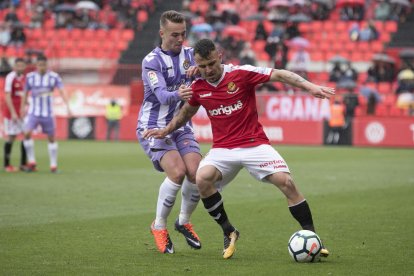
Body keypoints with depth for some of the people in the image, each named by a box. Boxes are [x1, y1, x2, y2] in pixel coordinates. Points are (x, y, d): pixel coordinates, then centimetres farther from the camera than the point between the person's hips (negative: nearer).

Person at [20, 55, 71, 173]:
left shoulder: (54, 77, -6)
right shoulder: (30, 77, -1)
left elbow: (61, 91, -16)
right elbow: (26, 92, 12)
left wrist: (67, 106, -28)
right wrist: (23, 107, 17)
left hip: (48, 113, 0)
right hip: (34, 112, 0)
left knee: (51, 138, 4)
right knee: (27, 133, -18)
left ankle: (54, 165, 16)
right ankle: (32, 162, -7)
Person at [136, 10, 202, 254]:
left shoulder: (189, 54, 4)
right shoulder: (152, 61, -12)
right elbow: (161, 94, -28)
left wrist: (200, 68, -32)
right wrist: (178, 94, -50)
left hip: (181, 126, 5)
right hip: (154, 127, -5)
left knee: (197, 173, -14)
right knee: (177, 172, -24)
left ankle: (184, 222, 11)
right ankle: (159, 225, -5)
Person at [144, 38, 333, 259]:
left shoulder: (241, 74, -10)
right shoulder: (198, 88, 4)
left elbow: (279, 75, -13)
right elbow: (187, 111, 25)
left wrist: (310, 87, -24)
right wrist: (166, 130, 17)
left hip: (254, 144, -3)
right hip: (222, 148, 3)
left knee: (286, 182, -20)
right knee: (202, 179, -27)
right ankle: (229, 233, -7)